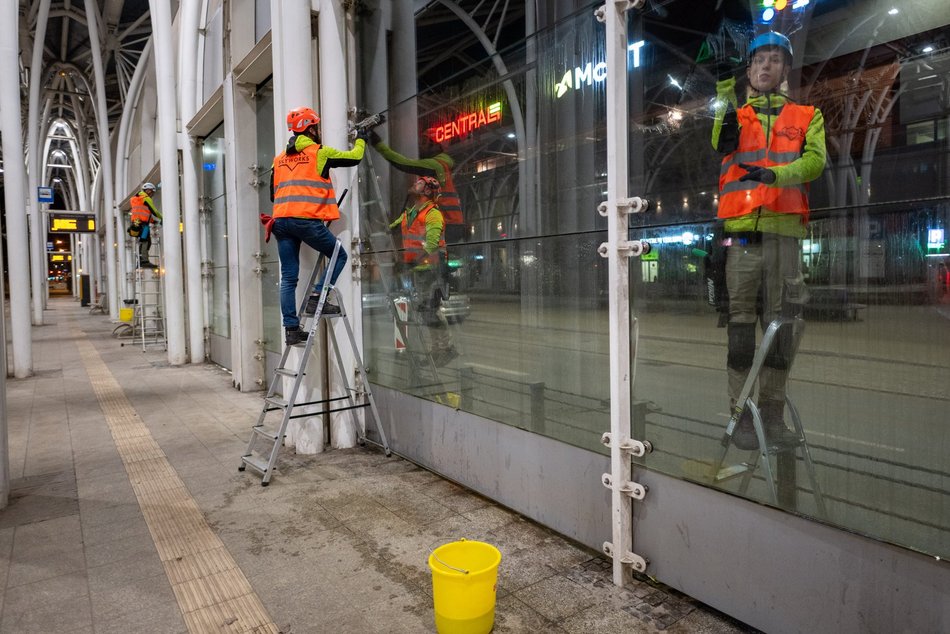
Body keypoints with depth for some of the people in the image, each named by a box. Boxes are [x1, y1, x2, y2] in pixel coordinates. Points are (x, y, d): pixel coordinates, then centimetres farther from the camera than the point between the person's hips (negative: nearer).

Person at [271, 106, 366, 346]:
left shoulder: (280, 158, 20)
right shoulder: (319, 152, 2)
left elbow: (273, 193, 21)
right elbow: (354, 157, 8)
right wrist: (360, 140, 26)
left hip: (281, 220, 6)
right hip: (307, 220, -6)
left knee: (288, 277, 6)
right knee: (339, 255, 11)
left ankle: (291, 328, 5)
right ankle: (316, 298, -3)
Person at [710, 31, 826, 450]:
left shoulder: (807, 116, 19)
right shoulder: (733, 116, 18)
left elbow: (815, 160, 1)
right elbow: (721, 146, -6)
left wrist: (775, 173, -19)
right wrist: (726, 90, -13)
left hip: (784, 230, 1)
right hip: (740, 230, -1)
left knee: (780, 322, 3)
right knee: (741, 320, -4)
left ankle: (773, 411, 12)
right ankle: (742, 413, 0)